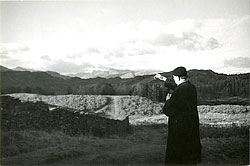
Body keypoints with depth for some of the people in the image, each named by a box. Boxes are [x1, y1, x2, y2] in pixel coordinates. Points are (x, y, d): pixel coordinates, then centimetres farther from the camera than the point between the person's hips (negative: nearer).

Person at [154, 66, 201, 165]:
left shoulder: (179, 91, -22)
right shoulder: (191, 87, 4)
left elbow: (168, 111, -19)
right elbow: (176, 86, 25)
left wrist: (168, 101, 1)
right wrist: (164, 79, 35)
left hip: (180, 127, -8)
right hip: (193, 126, 8)